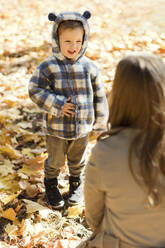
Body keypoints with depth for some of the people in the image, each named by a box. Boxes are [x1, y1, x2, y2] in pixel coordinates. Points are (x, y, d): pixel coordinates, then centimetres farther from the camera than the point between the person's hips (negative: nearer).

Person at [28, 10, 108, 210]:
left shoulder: (89, 67, -7)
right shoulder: (48, 67, -14)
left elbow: (99, 96, 1)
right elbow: (35, 90, -12)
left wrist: (100, 123, 4)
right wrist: (56, 106, -22)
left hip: (82, 127, 2)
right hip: (56, 128, -2)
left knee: (77, 160, 23)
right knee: (55, 161, 17)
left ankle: (76, 183, 50)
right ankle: (50, 184, 45)